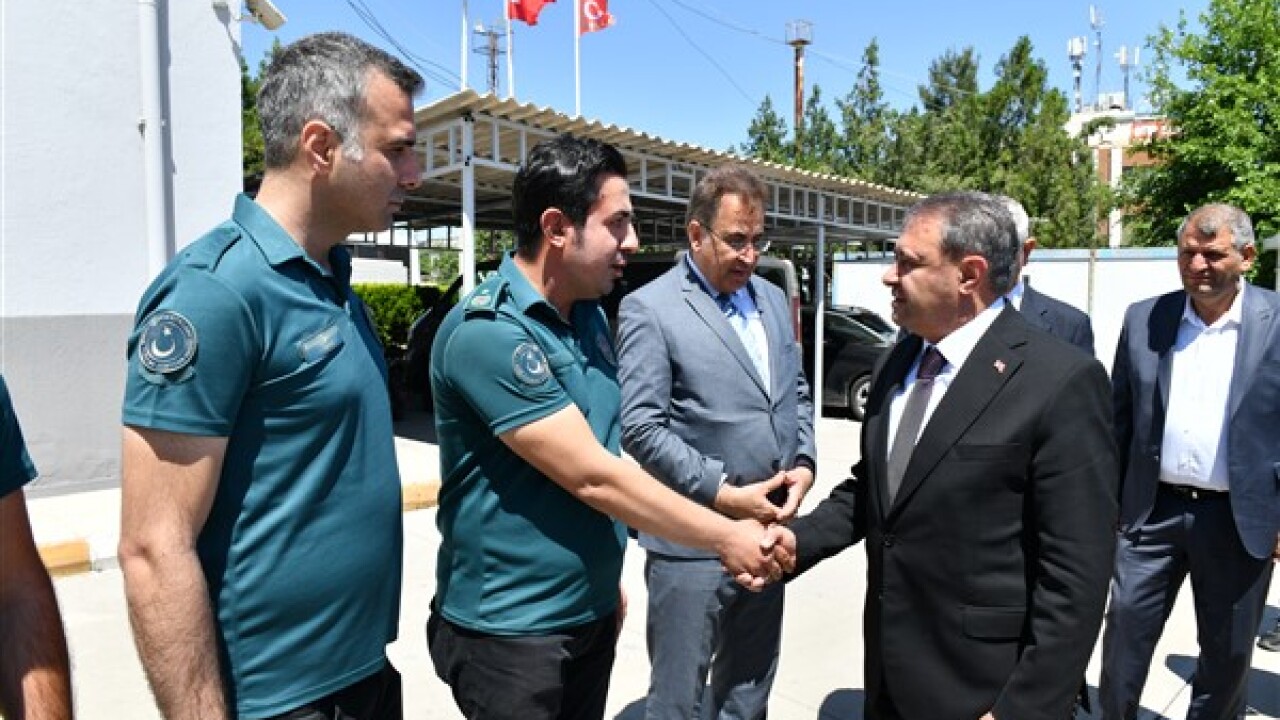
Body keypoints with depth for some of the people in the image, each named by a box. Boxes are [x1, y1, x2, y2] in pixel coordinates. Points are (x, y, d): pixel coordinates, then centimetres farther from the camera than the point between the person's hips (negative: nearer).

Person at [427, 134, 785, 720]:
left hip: (593, 611, 7)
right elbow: (590, 476, -25)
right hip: (510, 627, -7)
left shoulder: (590, 315, 4)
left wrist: (607, 580, 13)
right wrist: (726, 537, -17)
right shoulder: (487, 332, -23)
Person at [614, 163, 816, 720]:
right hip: (693, 542, -6)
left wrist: (804, 463, 0)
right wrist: (722, 493, -18)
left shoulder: (773, 298, 11)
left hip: (767, 529, 6)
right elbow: (640, 426, -17)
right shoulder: (649, 309, -11)